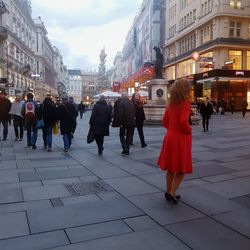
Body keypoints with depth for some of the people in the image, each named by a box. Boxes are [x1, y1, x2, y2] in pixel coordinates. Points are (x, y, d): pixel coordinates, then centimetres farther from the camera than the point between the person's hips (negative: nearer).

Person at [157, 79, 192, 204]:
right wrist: (189, 130, -6)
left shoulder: (170, 103, 7)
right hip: (181, 139, -6)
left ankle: (168, 192, 24)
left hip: (170, 137, 6)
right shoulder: (185, 102, -13)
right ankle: (172, 193, 3)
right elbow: (183, 121, -24)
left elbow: (165, 121, 9)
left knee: (171, 167, 16)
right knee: (181, 169, 7)